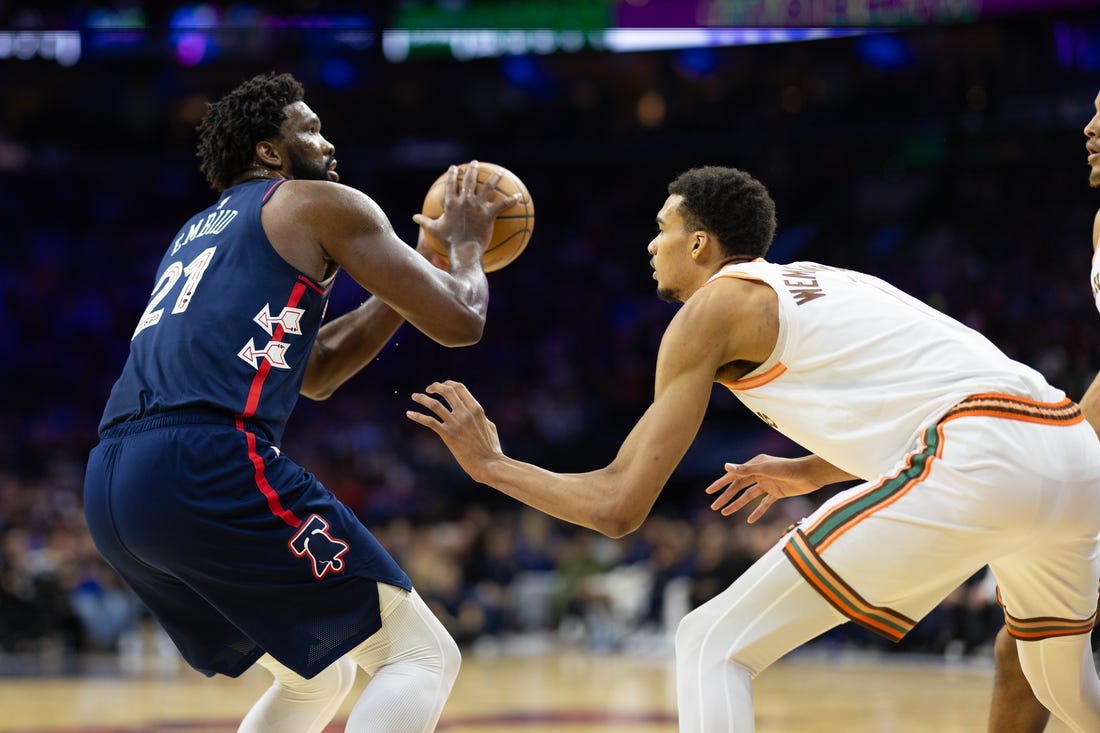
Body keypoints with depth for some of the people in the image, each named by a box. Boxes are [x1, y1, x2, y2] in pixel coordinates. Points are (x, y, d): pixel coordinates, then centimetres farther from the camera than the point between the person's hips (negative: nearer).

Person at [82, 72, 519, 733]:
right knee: (423, 656, 0)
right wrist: (466, 244, 27)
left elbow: (316, 372, 38)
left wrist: (427, 253, 38)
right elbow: (458, 322, 5)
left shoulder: (201, 232, 33)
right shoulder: (320, 204, 9)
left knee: (319, 677, 25)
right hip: (210, 464, -9)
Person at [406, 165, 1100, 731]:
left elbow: (618, 506, 6)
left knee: (712, 646, 0)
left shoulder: (715, 305, 10)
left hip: (976, 463, -8)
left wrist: (490, 463, 20)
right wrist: (812, 472, 51)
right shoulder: (824, 282, 31)